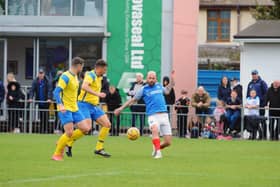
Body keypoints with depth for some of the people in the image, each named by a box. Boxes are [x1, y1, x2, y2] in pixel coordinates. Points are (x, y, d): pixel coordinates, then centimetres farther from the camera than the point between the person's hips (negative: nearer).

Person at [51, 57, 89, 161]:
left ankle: (63, 142, 14)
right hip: (65, 109, -9)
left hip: (74, 109, 9)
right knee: (69, 133, -15)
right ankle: (57, 154, 0)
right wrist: (60, 105, -33)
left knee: (85, 129, 1)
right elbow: (56, 92, -22)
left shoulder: (75, 76, 13)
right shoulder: (66, 77, -15)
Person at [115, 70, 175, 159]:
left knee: (168, 142, -2)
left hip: (164, 115, 4)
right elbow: (133, 99, 14)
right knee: (155, 129, -39)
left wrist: (172, 79, 32)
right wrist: (121, 108, 14)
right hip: (153, 115, -4)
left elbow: (167, 91, 39)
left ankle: (156, 148, 28)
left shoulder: (159, 86, 15)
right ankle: (158, 152, -36)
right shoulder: (144, 89, 5)